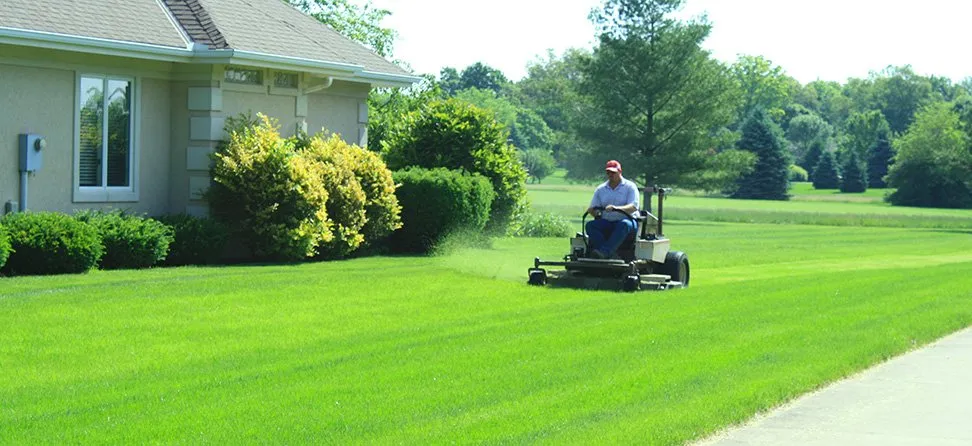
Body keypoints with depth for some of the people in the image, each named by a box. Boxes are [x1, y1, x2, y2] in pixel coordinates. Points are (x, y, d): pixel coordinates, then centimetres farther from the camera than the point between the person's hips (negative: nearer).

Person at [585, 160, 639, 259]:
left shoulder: (630, 186, 1)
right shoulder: (600, 189, 15)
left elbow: (633, 207, -14)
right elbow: (594, 210, 11)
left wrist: (616, 208, -32)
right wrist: (592, 211, -16)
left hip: (627, 220, -4)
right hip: (606, 222, 4)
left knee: (624, 225, -39)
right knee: (590, 225, -25)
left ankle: (604, 251, -52)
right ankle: (609, 255, -40)